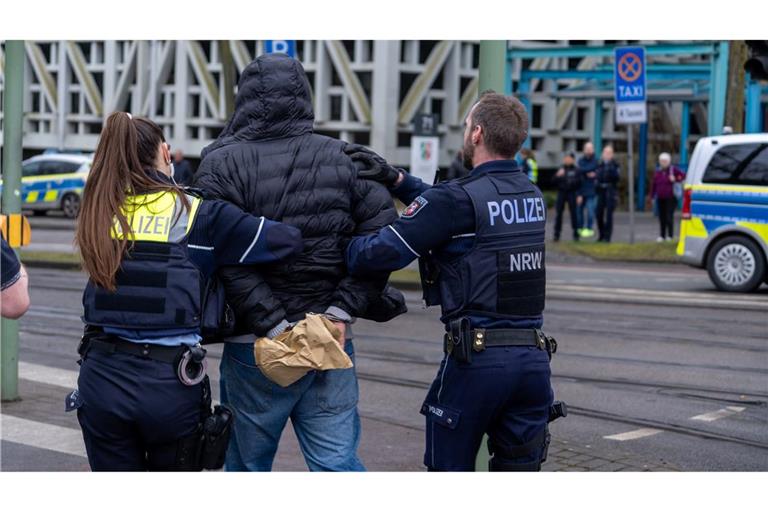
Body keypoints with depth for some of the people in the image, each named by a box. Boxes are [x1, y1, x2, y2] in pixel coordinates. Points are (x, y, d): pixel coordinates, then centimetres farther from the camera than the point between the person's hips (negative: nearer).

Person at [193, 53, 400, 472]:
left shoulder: (221, 164, -5)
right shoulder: (342, 158, 6)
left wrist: (275, 326, -15)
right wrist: (342, 311, -5)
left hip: (254, 346, -3)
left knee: (247, 464, 11)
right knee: (338, 462, 7)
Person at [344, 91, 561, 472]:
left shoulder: (461, 198, -12)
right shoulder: (532, 195, 11)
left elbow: (384, 252, -15)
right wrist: (396, 179, 14)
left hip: (476, 357, -6)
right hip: (533, 356, 6)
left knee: (450, 468, 9)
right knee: (519, 468, 12)